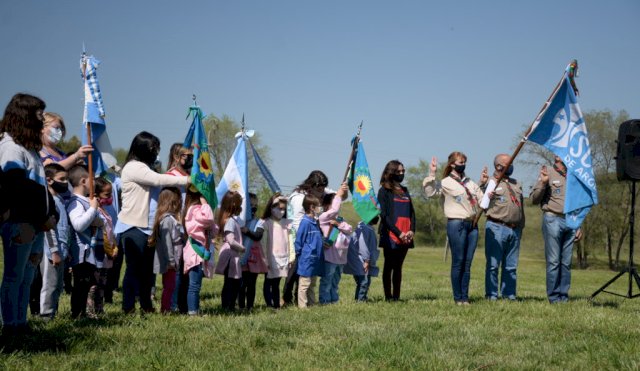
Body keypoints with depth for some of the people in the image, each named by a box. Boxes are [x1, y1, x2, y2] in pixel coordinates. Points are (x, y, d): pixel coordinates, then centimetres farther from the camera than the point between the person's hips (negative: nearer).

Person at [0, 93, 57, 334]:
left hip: (36, 224, 9)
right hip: (19, 224, -9)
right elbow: (19, 188, -18)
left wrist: (52, 215, 6)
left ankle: (21, 323, 15)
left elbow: (41, 186, 20)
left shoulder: (30, 148, 20)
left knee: (27, 278, 10)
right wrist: (43, 217, -15)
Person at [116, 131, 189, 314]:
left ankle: (146, 306, 18)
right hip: (133, 227, -9)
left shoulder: (145, 168, 20)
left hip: (147, 227, 9)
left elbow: (160, 185, 12)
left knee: (147, 269, 11)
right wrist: (188, 180, -17)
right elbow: (159, 180, -18)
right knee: (134, 269, -6)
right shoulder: (133, 167, -10)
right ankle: (128, 308, -1)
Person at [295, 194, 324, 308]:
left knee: (312, 285, 15)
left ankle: (312, 304, 23)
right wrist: (300, 254, -9)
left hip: (315, 260, 9)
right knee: (304, 284, -2)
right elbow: (299, 241, -13)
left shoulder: (315, 222, 12)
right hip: (307, 260, -9)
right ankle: (302, 306, 2)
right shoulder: (305, 222, -15)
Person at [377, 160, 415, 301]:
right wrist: (398, 233, -14)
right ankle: (388, 296, 0)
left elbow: (412, 212, 15)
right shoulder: (384, 191, 0)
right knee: (389, 266, -2)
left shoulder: (404, 191, 19)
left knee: (398, 267, 7)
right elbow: (384, 215, -8)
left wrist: (412, 230, -2)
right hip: (391, 236, -6)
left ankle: (396, 296, 9)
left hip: (405, 237, 6)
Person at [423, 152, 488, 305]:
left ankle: (465, 297, 10)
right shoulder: (446, 182, 1)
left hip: (472, 224, 6)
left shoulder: (470, 183, 19)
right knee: (458, 262, -4)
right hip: (456, 224, -6)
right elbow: (430, 192, -14)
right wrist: (432, 174, -20)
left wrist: (483, 185, 9)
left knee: (467, 263, 6)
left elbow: (481, 201, 22)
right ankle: (458, 298, 2)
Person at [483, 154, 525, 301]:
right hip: (497, 228, -6)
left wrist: (521, 226, 17)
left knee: (511, 266, 8)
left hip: (515, 230, 6)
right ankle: (491, 294, 0)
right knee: (493, 264, -5)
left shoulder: (516, 184, 21)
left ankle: (509, 293, 15)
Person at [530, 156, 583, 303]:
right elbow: (534, 199, -1)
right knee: (553, 261, -5)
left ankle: (564, 296, 9)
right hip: (553, 220, -5)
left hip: (570, 222, 5)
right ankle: (554, 297, -1)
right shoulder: (548, 174, 1)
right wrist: (543, 183, -16)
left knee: (566, 262, 4)